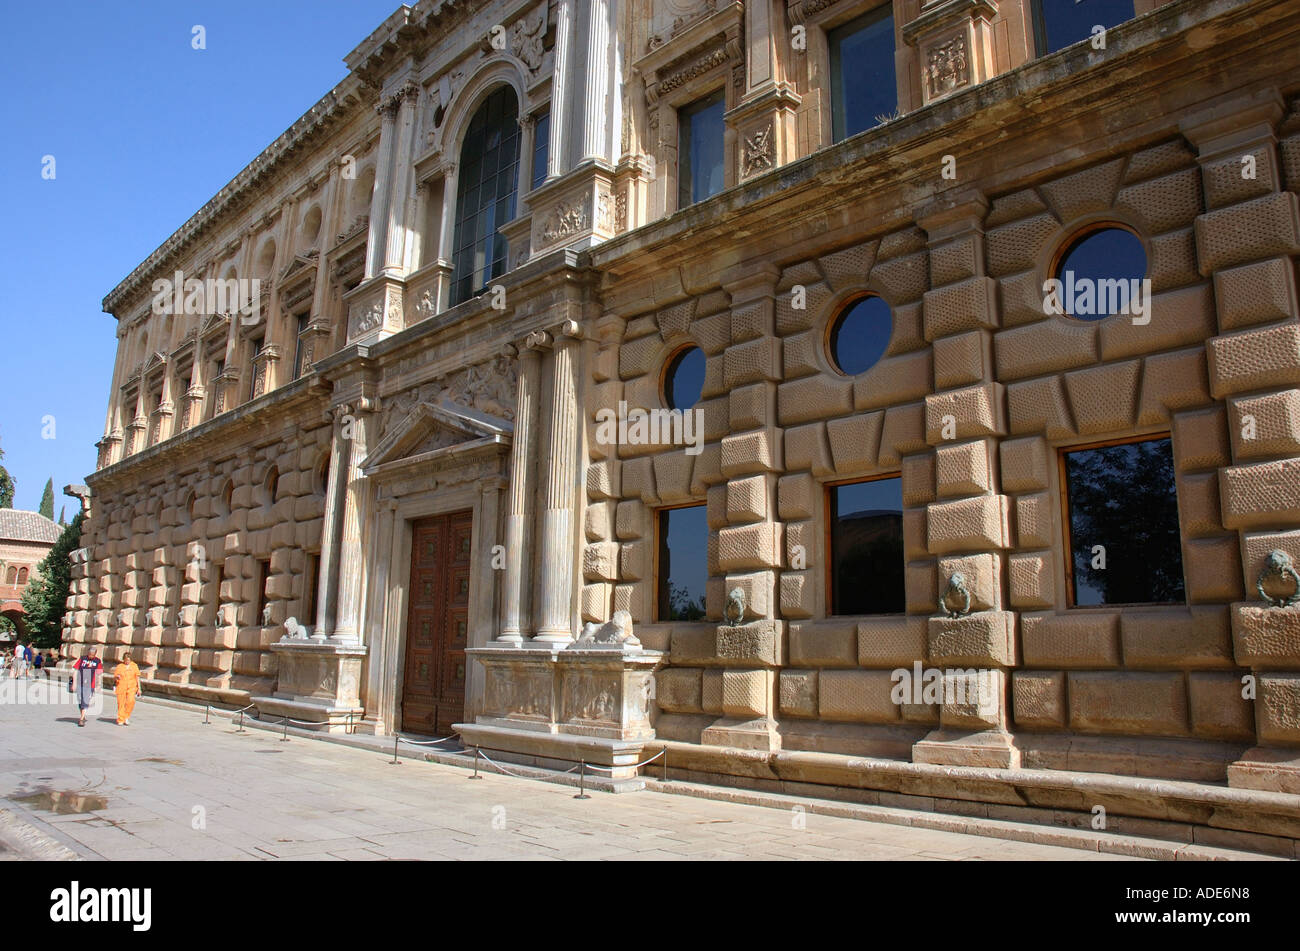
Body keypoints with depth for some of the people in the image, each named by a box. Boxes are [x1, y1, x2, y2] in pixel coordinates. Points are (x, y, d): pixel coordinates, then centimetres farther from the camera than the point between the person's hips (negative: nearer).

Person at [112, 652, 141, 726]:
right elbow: (114, 678, 10)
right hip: (121, 687, 0)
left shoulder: (134, 666, 9)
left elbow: (137, 677, 12)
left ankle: (127, 717, 0)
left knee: (131, 701, -19)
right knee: (121, 703, -2)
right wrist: (116, 677, -15)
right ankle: (120, 720, 10)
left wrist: (139, 688, 9)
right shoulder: (119, 666, 6)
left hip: (131, 687, 0)